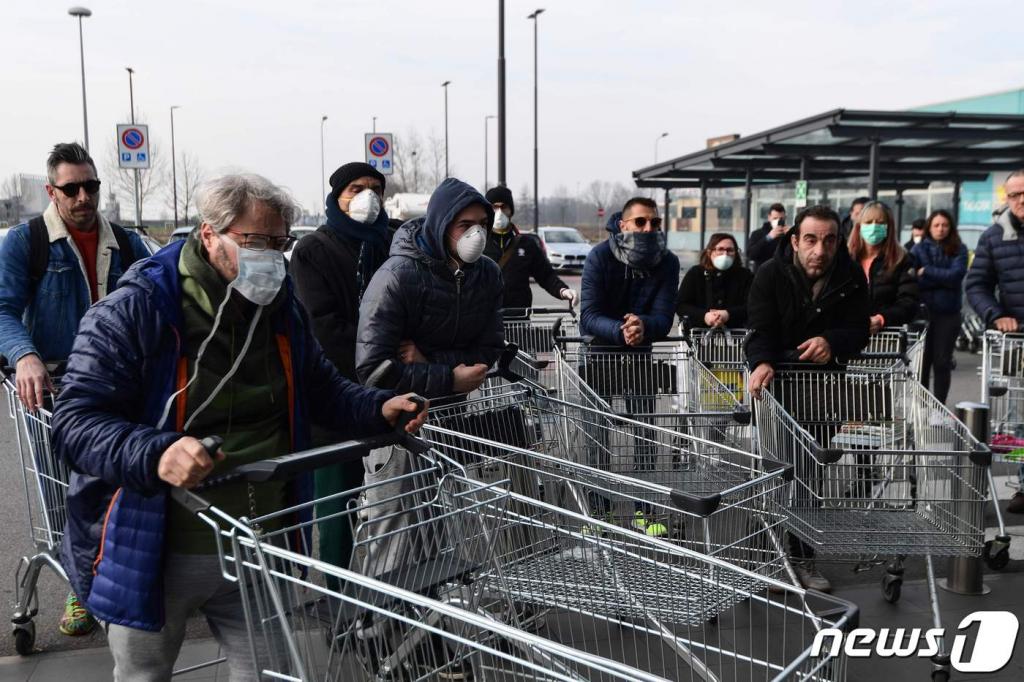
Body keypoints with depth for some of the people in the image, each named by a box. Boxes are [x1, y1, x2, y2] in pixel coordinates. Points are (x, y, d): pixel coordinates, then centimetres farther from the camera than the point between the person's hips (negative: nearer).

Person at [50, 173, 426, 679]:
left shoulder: (281, 309, 4)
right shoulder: (134, 311, -16)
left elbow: (321, 389, 16)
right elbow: (76, 421, -19)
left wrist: (378, 409, -4)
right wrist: (155, 454, -38)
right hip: (155, 554, -4)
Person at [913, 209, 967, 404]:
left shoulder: (959, 249, 2)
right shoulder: (919, 249, 3)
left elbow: (956, 275, -13)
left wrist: (927, 271, -11)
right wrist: (943, 278, -15)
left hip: (948, 313, 0)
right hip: (922, 311, 0)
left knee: (942, 362, 5)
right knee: (922, 361, 6)